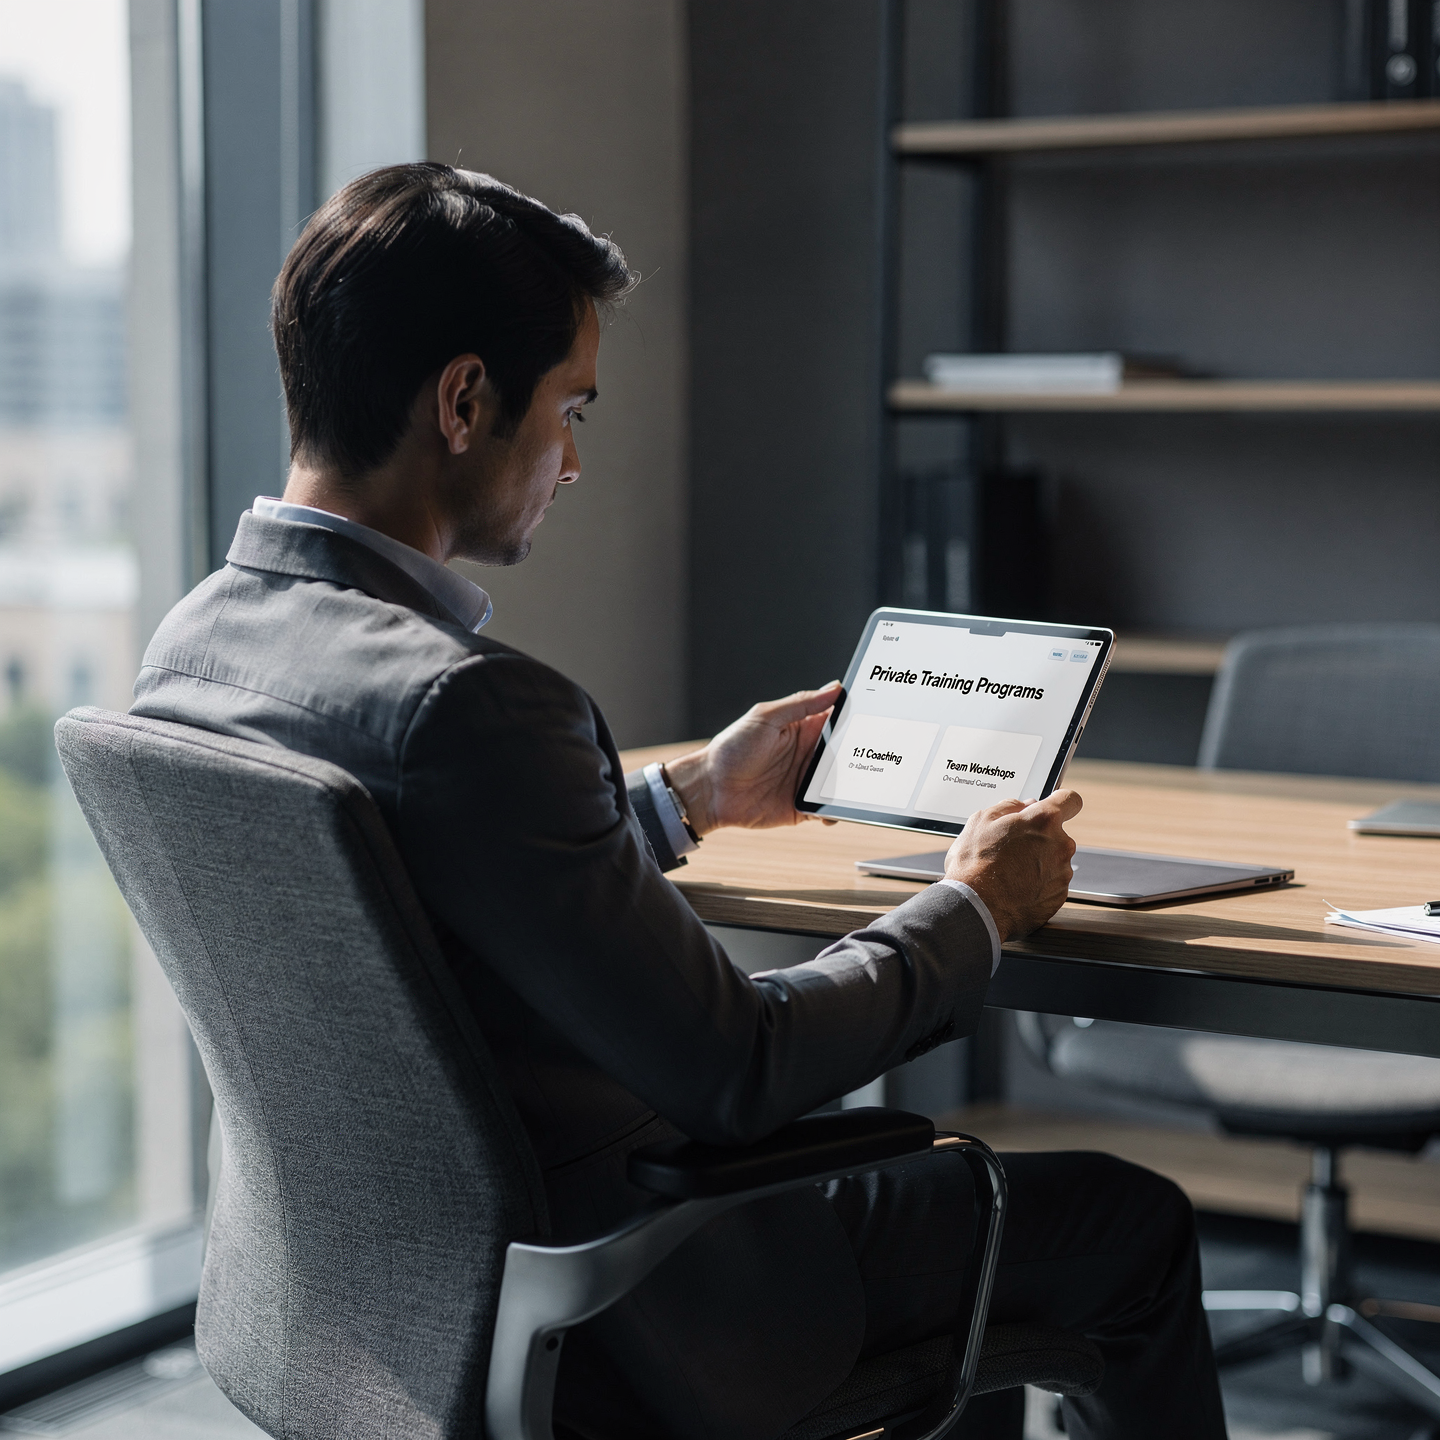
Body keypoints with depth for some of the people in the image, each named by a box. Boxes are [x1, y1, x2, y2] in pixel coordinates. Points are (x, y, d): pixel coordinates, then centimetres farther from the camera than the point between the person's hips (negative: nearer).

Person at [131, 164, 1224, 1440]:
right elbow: (733, 1071, -25)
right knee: (1129, 1223, 9)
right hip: (600, 1325, -9)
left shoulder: (191, 643, -3)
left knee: (916, 1153, 33)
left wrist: (689, 798, 16)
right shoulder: (463, 707, -32)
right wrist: (977, 908, -9)